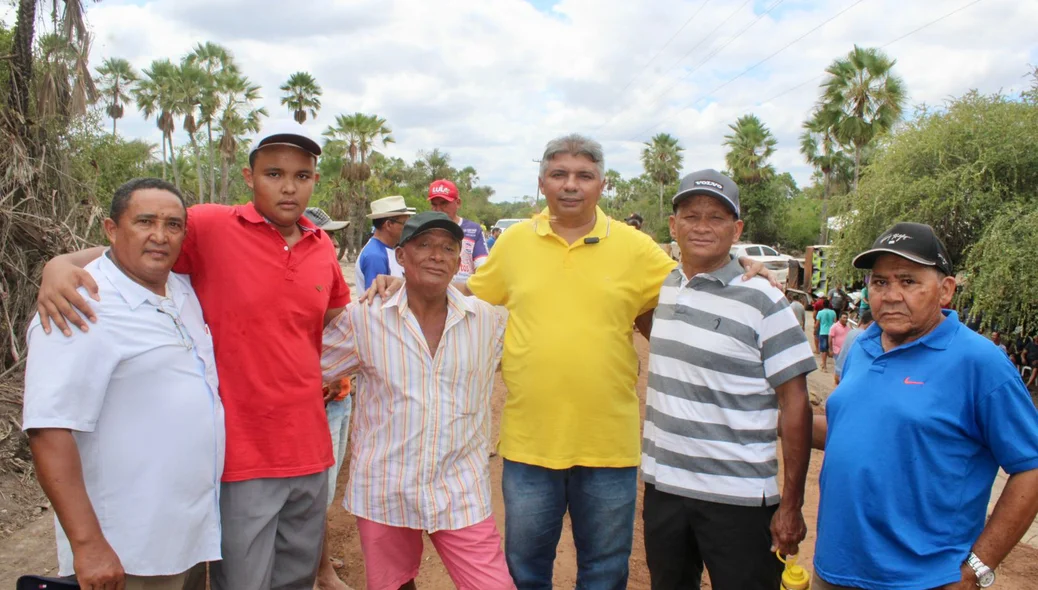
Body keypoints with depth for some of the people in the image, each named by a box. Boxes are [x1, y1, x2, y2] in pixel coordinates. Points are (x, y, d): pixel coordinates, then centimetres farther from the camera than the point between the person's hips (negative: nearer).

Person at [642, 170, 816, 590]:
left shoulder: (761, 301, -11)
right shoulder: (663, 288, 5)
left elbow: (795, 403, -10)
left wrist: (791, 505, -11)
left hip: (738, 498, -5)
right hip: (662, 486, 6)